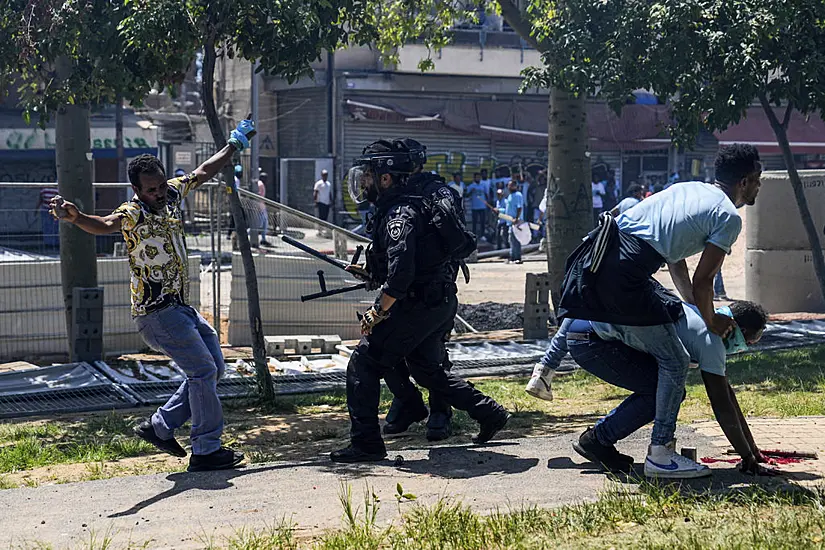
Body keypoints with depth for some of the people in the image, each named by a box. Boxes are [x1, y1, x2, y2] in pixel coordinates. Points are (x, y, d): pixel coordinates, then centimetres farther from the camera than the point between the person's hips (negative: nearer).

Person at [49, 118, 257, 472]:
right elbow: (105, 225, -40)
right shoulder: (133, 213, -18)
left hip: (181, 306, 9)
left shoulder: (171, 194, 5)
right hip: (157, 312, -9)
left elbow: (202, 174, 21)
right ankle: (206, 450, -5)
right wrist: (75, 217, -61)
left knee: (214, 367, 12)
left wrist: (234, 145, 32)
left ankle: (160, 427, 18)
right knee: (203, 370, -12)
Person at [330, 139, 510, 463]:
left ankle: (366, 444, -6)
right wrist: (371, 273, 20)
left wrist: (378, 311, -22)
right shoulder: (413, 204, 14)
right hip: (441, 304, 10)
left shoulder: (400, 213, -18)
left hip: (419, 306, -10)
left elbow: (401, 270, -29)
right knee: (426, 368, 24)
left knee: (363, 364, -5)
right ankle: (489, 414, 26)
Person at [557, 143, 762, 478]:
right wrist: (711, 321, 17)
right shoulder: (728, 217, 2)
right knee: (675, 363, 3)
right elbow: (702, 281, -1)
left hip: (595, 256, 8)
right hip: (625, 277, -8)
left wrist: (694, 307, 42)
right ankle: (660, 453, 4)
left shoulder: (688, 189, 27)